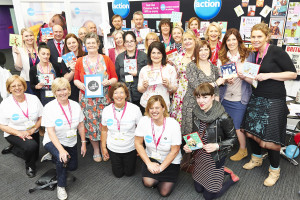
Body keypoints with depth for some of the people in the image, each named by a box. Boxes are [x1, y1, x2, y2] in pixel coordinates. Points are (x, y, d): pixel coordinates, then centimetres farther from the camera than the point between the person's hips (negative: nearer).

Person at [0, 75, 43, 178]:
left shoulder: (34, 99, -4)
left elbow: (41, 117, -1)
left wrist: (32, 130, -15)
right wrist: (19, 133, -21)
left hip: (32, 133, 4)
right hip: (13, 134, -4)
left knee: (34, 157, 3)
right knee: (31, 145, -31)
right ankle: (29, 166, 1)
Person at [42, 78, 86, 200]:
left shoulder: (75, 105, -8)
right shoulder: (49, 107, -21)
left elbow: (80, 125, 0)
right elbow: (50, 131, -25)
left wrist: (83, 143, 0)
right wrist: (61, 150, -35)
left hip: (71, 142, 5)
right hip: (53, 142, -5)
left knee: (73, 167, 16)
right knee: (62, 159, -33)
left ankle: (53, 158, 39)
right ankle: (61, 186, -7)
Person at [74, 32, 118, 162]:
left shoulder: (106, 59, 6)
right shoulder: (80, 61, 9)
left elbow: (115, 78, 5)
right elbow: (76, 79, 11)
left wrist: (108, 82, -15)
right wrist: (80, 84, -10)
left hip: (104, 97, -1)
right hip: (87, 98, 1)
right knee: (91, 123, 5)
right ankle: (96, 150, 22)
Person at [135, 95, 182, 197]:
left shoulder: (173, 124, -22)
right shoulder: (144, 121, -15)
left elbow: (174, 151, -16)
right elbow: (138, 143, -7)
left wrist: (161, 167, -15)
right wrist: (148, 163, -11)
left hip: (170, 161, -2)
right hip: (151, 157, 2)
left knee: (164, 192, -7)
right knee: (148, 183, -17)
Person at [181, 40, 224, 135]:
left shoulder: (214, 68, 11)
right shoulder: (191, 66, -4)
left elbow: (216, 91, 14)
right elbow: (196, 86, -15)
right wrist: (215, 83, -5)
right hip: (192, 105, -4)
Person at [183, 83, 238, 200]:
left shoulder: (222, 118, -25)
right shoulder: (195, 112, -8)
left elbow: (233, 139, -11)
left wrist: (217, 146, -26)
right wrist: (189, 146, -10)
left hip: (215, 158, -5)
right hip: (199, 156, 6)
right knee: (198, 189, 20)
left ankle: (233, 178, 27)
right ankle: (221, 171, 38)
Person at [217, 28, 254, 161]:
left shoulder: (248, 55, -2)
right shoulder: (221, 57, 5)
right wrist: (225, 80, -16)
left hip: (241, 98, -3)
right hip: (225, 97, 3)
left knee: (237, 125, 4)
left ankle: (243, 150, 27)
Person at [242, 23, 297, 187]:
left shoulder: (276, 51, -10)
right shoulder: (255, 55, 11)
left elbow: (293, 74, -11)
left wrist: (269, 75, -19)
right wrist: (244, 76, -1)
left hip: (274, 100, -7)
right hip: (256, 98, 7)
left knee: (269, 139, -3)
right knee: (251, 131, 12)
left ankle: (274, 170, 20)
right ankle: (256, 159, 37)